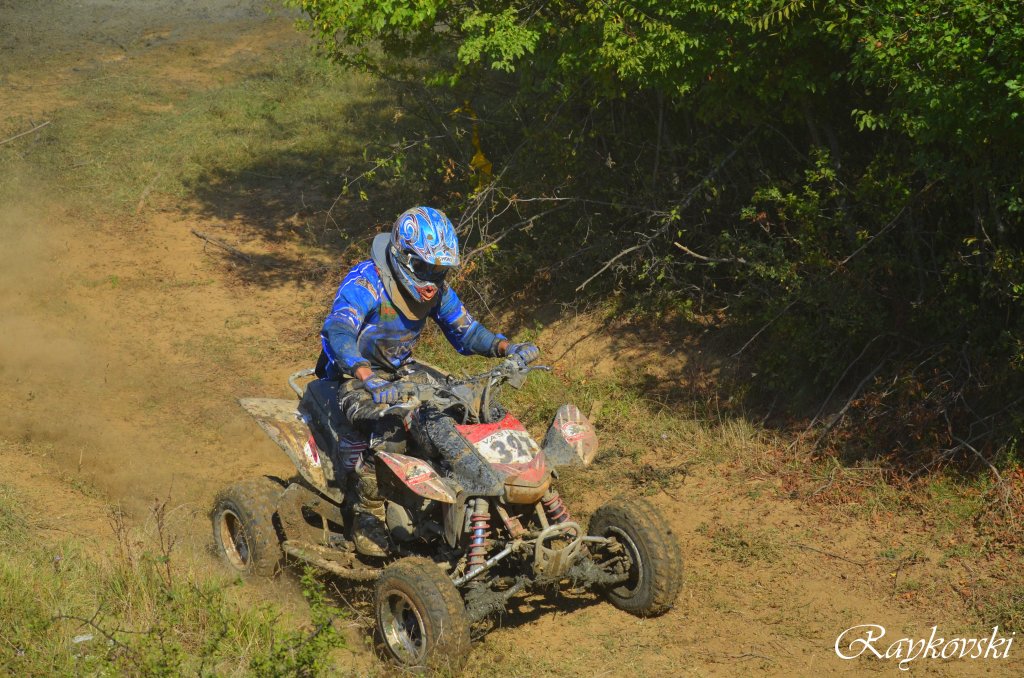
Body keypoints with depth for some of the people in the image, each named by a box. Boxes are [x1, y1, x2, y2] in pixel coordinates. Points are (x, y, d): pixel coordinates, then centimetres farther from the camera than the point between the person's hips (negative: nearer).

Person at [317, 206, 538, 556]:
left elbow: (465, 331, 5)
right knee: (371, 422, -35)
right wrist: (369, 380, -59)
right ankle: (368, 516, -22)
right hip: (352, 372, -6)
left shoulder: (437, 290, -3)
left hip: (400, 369, 7)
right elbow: (338, 331, -42)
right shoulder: (366, 281, -26)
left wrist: (507, 348, -16)